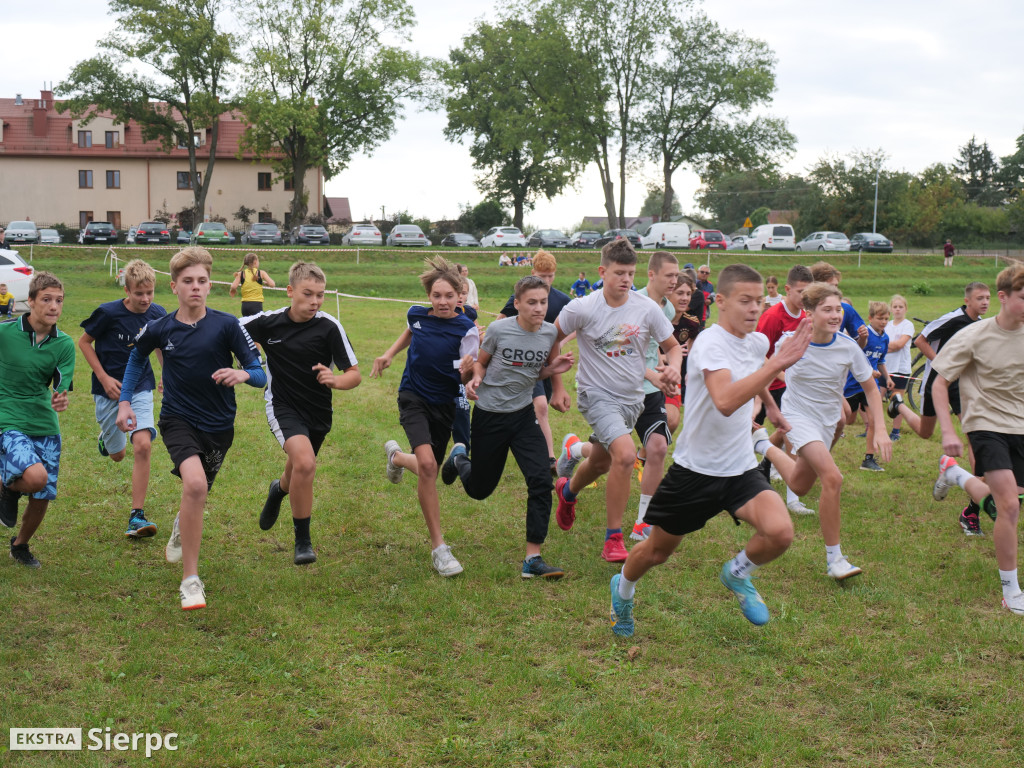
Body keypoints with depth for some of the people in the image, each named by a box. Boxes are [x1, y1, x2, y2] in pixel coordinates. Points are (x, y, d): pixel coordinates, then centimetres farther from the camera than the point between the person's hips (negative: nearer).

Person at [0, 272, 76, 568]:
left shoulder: (64, 344, 0)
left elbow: (61, 387, -6)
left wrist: (61, 400, -26)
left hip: (46, 427, 4)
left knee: (42, 498, 6)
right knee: (36, 476, -29)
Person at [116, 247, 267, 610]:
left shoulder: (226, 324, -12)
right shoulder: (159, 329, -6)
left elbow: (260, 373, -11)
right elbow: (136, 357, 17)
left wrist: (243, 374, -33)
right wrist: (124, 402, 11)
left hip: (218, 425, 2)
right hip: (178, 420, -1)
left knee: (198, 492, 18)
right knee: (195, 484, -28)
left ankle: (181, 528, 60)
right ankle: (190, 580, -18)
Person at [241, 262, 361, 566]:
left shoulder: (329, 327, -12)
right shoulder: (268, 322, -8)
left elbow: (355, 375, -11)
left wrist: (336, 380, -31)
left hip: (318, 412, 2)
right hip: (282, 405, -2)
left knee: (298, 475, 20)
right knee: (305, 463, -28)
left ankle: (279, 489, 62)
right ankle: (303, 540, -12)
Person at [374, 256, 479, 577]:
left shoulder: (466, 329, -14)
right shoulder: (416, 315, -6)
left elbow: (466, 378, -16)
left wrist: (469, 368, -36)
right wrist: (389, 354, 14)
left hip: (444, 405, 1)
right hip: (413, 397, -1)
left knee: (428, 471, 14)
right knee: (427, 465, -23)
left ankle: (396, 456, 52)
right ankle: (438, 547, -16)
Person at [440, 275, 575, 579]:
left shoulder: (550, 333, -4)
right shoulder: (498, 330, -15)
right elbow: (480, 362, 1)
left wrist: (554, 368, -10)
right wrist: (475, 379, -20)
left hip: (523, 415, 3)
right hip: (489, 416, -2)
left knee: (541, 481, -16)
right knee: (479, 489, 12)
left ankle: (533, 559, -9)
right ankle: (459, 458, 50)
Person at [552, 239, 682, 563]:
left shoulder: (648, 309, -8)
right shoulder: (582, 309, -14)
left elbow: (673, 346, 5)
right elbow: (552, 339, 2)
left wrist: (673, 368, -17)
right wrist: (556, 384, 1)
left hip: (632, 397, 4)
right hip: (596, 394, -4)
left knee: (601, 463, 19)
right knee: (625, 454, -26)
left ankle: (568, 490, 56)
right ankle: (613, 539, -13)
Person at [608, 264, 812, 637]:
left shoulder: (758, 342, 2)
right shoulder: (710, 343, -22)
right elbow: (725, 401, -41)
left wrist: (771, 406, 38)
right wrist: (777, 363, -44)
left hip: (741, 469, 5)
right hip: (695, 469, -5)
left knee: (780, 532, -21)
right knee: (656, 552, 11)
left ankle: (738, 573, 12)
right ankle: (623, 589, 46)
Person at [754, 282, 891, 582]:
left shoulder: (848, 347, -15)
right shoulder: (791, 340, -18)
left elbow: (870, 388, -5)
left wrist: (880, 428, -13)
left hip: (827, 422, 4)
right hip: (798, 416, -4)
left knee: (799, 486, 18)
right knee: (832, 478, -26)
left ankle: (766, 446, 47)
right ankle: (834, 559, -16)